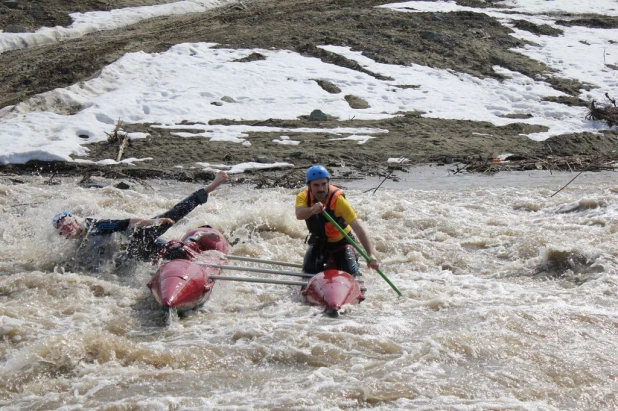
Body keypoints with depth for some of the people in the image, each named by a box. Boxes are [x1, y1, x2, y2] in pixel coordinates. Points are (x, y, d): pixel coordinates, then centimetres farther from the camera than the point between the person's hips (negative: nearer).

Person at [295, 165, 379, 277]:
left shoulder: (338, 199, -30)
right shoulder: (303, 197, -19)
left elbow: (358, 228, -37)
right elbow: (299, 214, -42)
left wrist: (371, 254, -50)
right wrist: (312, 210, -66)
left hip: (341, 242, -3)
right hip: (318, 242, 3)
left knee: (350, 275, -15)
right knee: (309, 271, -12)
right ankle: (327, 265, 24)